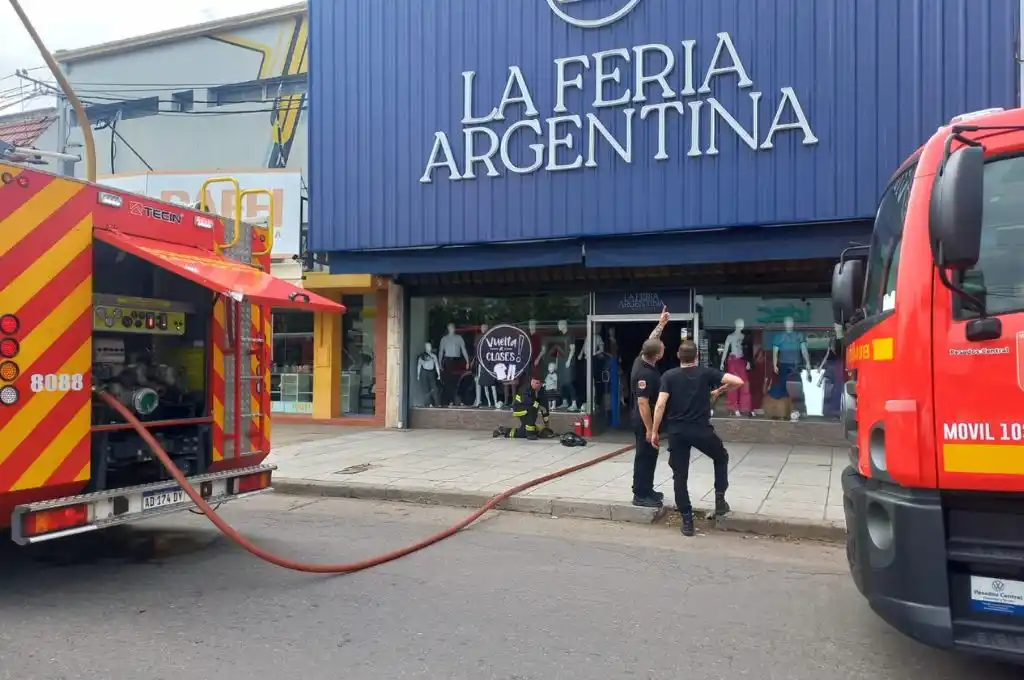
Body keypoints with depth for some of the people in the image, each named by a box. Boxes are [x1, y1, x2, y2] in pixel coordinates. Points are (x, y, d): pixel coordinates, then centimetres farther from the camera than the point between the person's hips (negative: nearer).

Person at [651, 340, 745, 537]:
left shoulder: (668, 376, 1)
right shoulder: (706, 372, 0)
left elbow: (660, 406, -9)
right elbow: (738, 382, -7)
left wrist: (654, 431, -2)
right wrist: (719, 390, 10)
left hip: (676, 431, 1)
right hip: (701, 429, 0)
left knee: (680, 476, 9)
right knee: (721, 458, 28)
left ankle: (687, 521, 9)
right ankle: (720, 500, 21)